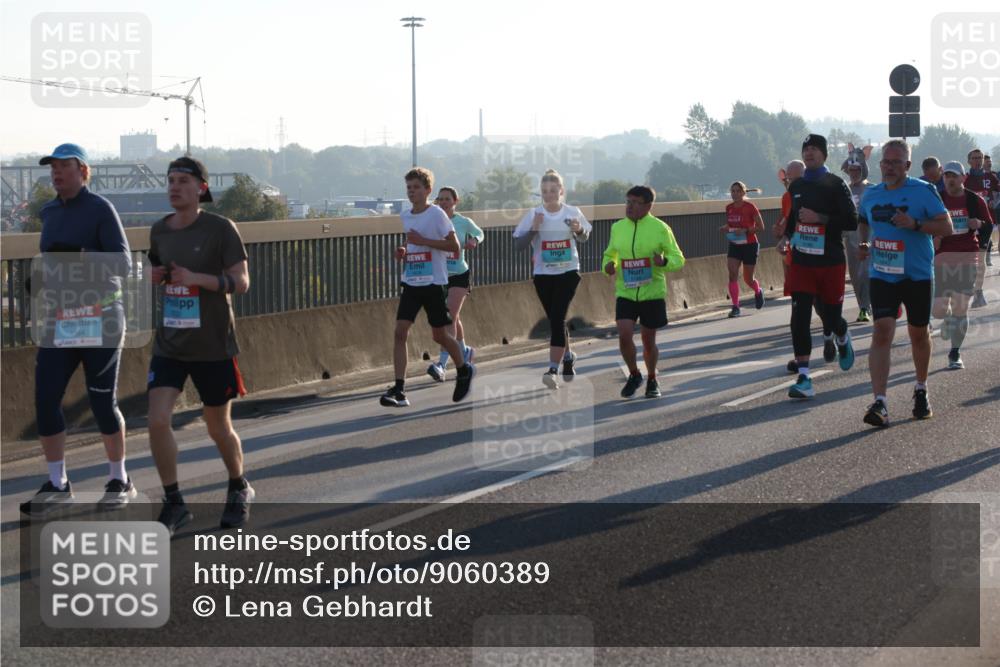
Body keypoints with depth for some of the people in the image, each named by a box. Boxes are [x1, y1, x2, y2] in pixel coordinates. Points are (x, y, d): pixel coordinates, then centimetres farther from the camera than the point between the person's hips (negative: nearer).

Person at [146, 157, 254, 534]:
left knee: (218, 427, 9)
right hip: (169, 345, 4)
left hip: (213, 347, -4)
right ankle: (174, 503, 0)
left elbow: (241, 282, -13)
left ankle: (239, 490, 36)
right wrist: (155, 277, -1)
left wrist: (195, 278, -26)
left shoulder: (220, 229, -9)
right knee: (158, 420, -13)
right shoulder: (159, 231, 6)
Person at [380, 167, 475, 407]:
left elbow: (454, 246, -14)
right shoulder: (405, 216, 10)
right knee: (400, 332, -10)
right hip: (410, 283, 5)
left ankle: (464, 371, 35)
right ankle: (399, 390, -12)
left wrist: (423, 241, -20)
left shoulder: (436, 214, -9)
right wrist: (403, 252, 4)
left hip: (434, 282, -5)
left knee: (440, 335, 6)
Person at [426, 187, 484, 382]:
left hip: (459, 275, -3)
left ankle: (442, 363, -22)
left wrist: (474, 241, -6)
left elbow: (480, 234, 14)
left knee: (450, 316, -15)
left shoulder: (463, 222, -3)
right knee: (452, 317, 17)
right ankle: (464, 351, 42)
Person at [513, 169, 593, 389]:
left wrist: (579, 230, -10)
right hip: (543, 274, 2)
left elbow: (584, 238, 13)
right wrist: (533, 229, -20)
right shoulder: (533, 215, -4)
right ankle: (567, 356, 37)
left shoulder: (573, 213, -3)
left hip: (568, 272, -2)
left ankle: (553, 369, -15)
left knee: (557, 317, -14)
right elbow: (518, 245, -4)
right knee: (555, 319, 12)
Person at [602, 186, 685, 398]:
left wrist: (664, 261, -22)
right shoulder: (618, 228, 4)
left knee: (649, 341, 7)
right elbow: (610, 254, 20)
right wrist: (608, 265, -3)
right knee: (624, 335, -14)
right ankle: (634, 375, 12)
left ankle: (652, 380, 31)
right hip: (625, 292, 2)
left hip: (652, 293, -2)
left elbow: (678, 259, 0)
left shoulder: (660, 228, -5)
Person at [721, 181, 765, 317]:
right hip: (734, 246, 4)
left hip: (749, 246, -4)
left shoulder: (750, 207, -13)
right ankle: (735, 307, -10)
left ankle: (758, 292, 40)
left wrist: (745, 231, -24)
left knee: (748, 279, 6)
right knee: (732, 275, -13)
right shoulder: (729, 208, 3)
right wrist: (724, 228, -4)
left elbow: (761, 227, -11)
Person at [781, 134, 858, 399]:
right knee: (799, 319, -8)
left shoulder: (835, 185, -5)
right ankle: (804, 379, -9)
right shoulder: (796, 186, 12)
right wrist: (789, 236, 16)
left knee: (831, 316, 5)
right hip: (801, 261, 4)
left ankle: (843, 339, 43)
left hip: (830, 261, -4)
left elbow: (852, 221, -12)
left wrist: (820, 218, -19)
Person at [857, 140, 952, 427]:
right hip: (882, 275, 2)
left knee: (919, 333, 12)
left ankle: (921, 390, 36)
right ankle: (879, 403, -20)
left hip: (917, 276, -2)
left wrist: (915, 224, -25)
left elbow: (946, 226, -9)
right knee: (882, 332, -13)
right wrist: (864, 243, 4)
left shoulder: (924, 191, -7)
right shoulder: (871, 195, 6)